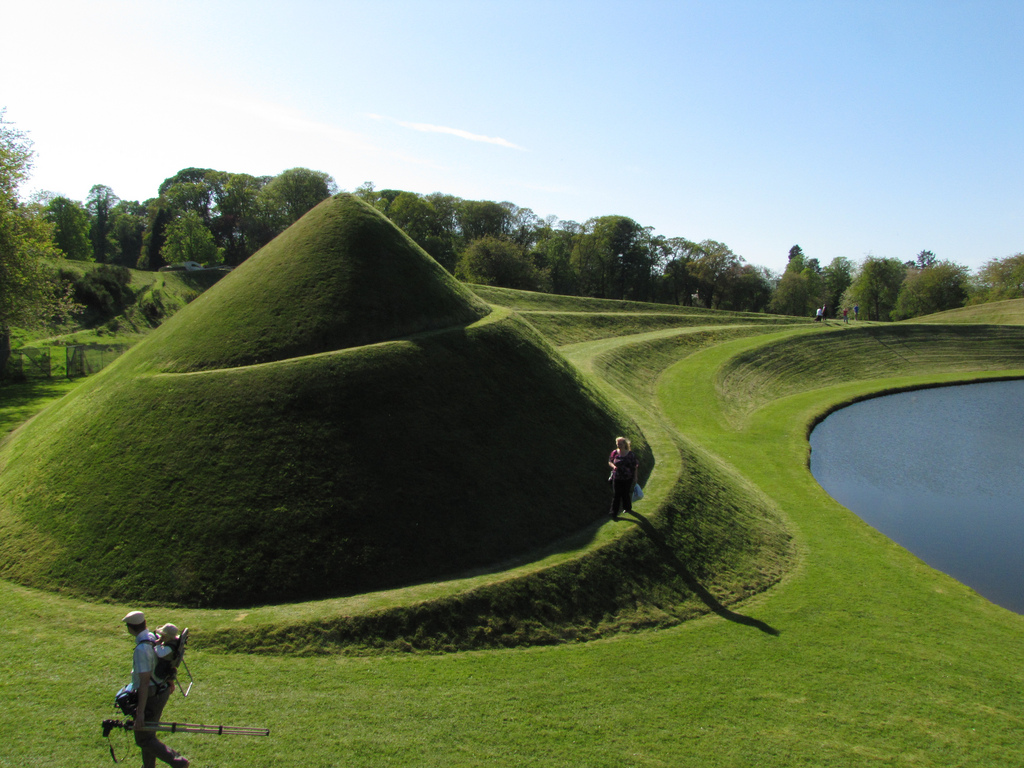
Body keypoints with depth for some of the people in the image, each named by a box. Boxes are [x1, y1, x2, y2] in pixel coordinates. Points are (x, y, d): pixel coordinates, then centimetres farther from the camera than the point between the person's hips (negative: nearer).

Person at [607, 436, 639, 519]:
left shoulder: (631, 454, -8)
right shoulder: (614, 453, -4)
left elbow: (635, 466, 0)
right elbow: (609, 462, 7)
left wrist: (635, 477, 0)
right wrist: (613, 466, -16)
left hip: (627, 478, -1)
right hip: (617, 478, 1)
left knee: (626, 494, 11)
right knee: (616, 495, -1)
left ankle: (627, 507, 39)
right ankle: (613, 513, 2)